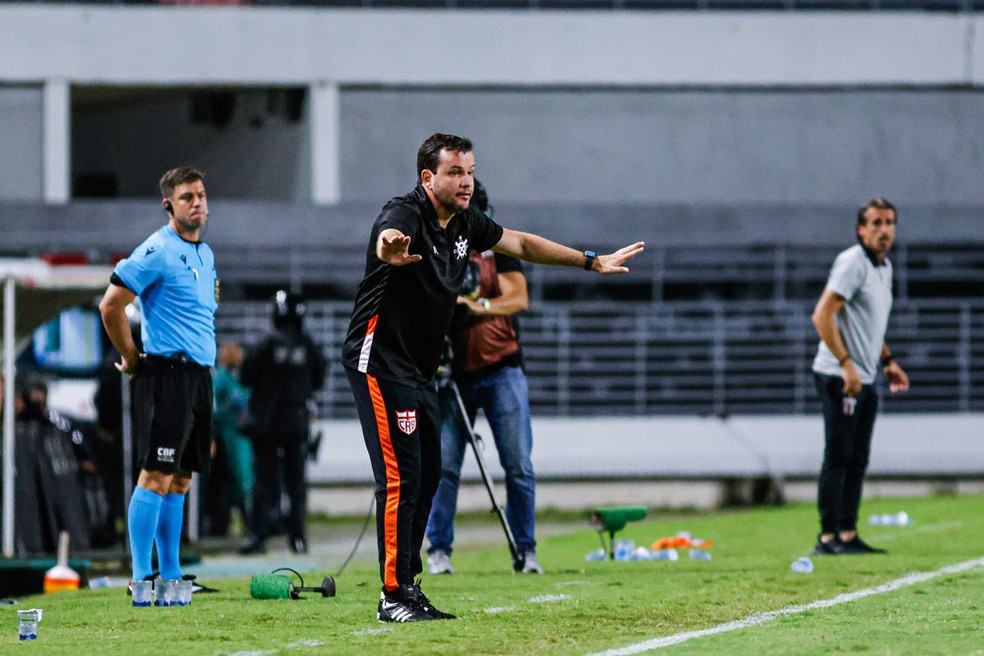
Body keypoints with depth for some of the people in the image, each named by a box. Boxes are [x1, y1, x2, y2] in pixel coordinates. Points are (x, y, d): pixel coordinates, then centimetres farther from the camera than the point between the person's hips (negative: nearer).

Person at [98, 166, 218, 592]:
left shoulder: (205, 254, 17)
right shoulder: (157, 252, -10)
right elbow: (110, 305, -13)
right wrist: (131, 360, -6)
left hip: (199, 376, 8)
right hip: (166, 376, -8)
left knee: (180, 480, 9)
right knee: (157, 476, -11)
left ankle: (171, 575, 12)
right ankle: (143, 577, -11)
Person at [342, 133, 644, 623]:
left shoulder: (466, 224, 5)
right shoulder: (407, 215, -20)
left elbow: (521, 244, 21)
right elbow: (389, 234, -46)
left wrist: (592, 262, 25)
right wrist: (389, 250, -71)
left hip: (420, 371, 9)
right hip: (380, 362, -9)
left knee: (426, 477, 12)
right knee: (400, 477, -13)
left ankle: (409, 587, 20)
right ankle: (393, 596, -10)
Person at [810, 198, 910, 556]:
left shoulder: (884, 267, 16)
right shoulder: (852, 263, -13)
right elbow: (822, 315, -21)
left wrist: (888, 361, 20)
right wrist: (847, 364, -25)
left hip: (864, 379, 9)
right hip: (839, 377, -9)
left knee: (857, 460, 10)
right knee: (838, 458, -9)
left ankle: (848, 535, 15)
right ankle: (828, 537, -8)